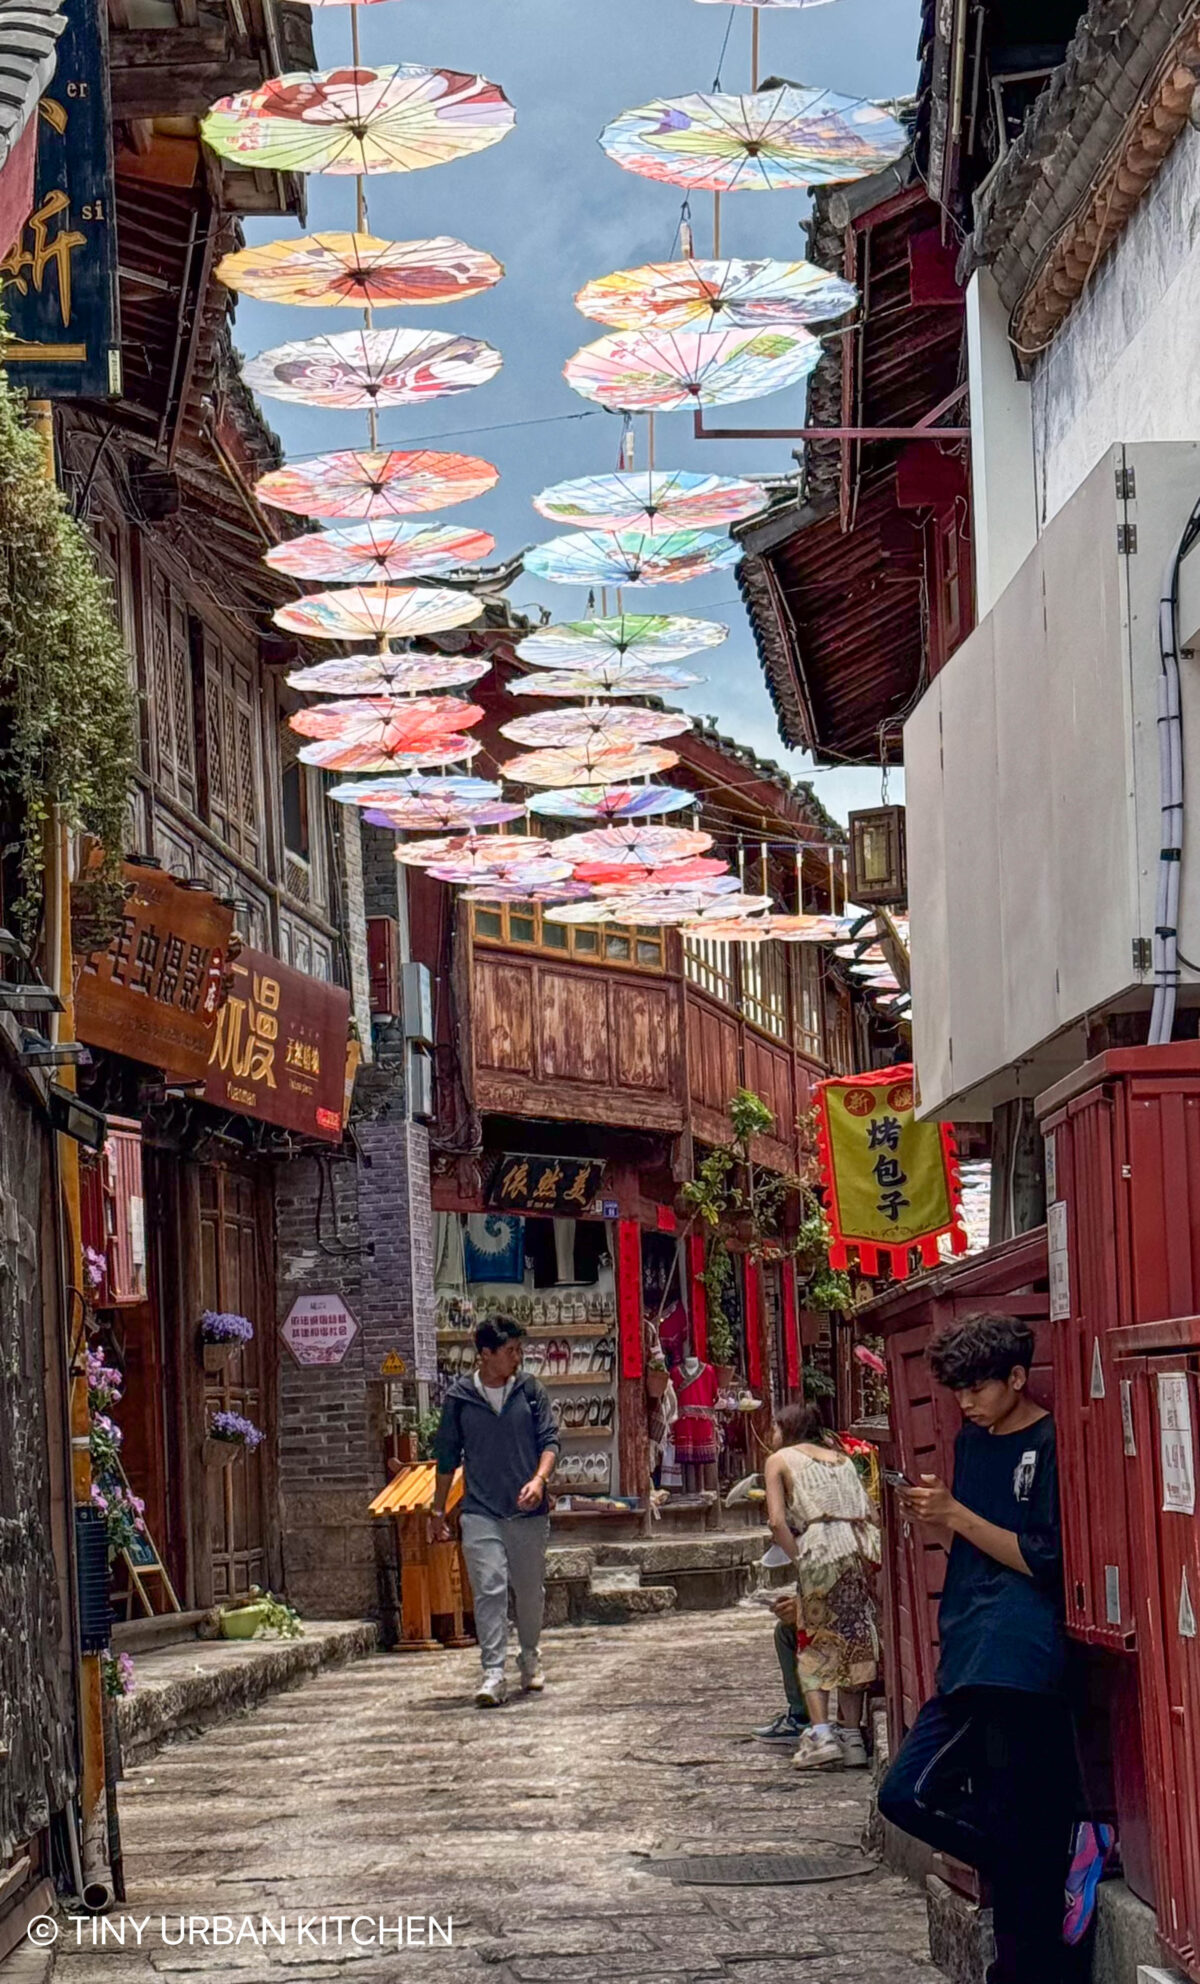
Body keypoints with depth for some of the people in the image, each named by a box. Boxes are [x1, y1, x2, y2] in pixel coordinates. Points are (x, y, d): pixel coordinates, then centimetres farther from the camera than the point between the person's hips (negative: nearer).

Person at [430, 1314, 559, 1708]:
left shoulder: (531, 1391, 4)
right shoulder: (459, 1398, 2)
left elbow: (549, 1439, 1)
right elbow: (447, 1457, 10)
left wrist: (539, 1479, -19)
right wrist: (438, 1512, 14)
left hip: (528, 1511, 2)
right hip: (481, 1511, -2)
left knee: (531, 1590, 12)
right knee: (489, 1589, -12)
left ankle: (530, 1659, 33)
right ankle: (493, 1673, -14)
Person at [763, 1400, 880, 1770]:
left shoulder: (780, 1459, 14)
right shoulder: (840, 1456, 27)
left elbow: (778, 1521, -1)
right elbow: (870, 1513, 17)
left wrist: (799, 1560, 2)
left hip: (823, 1548, -4)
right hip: (864, 1546, 4)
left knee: (813, 1646, 6)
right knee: (855, 1642, 12)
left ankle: (821, 1733, -8)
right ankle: (851, 1736, 7)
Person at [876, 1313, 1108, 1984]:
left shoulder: (1052, 1447, -9)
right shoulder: (974, 1443, 16)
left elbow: (1046, 1561, -13)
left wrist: (956, 1514, -14)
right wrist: (934, 1517, 4)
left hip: (1019, 1664, -9)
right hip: (971, 1663, 9)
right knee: (908, 1795, 3)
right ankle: (1059, 1854, 8)